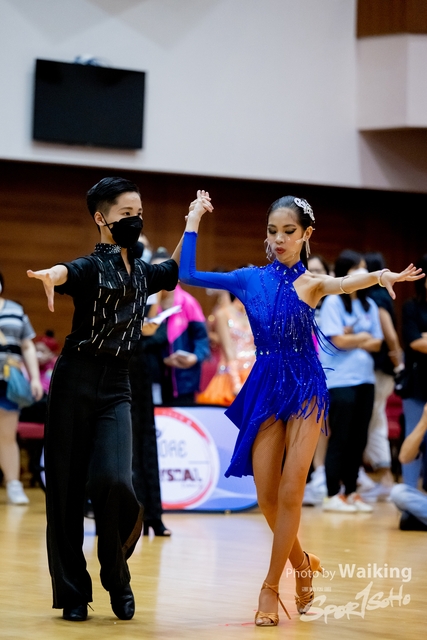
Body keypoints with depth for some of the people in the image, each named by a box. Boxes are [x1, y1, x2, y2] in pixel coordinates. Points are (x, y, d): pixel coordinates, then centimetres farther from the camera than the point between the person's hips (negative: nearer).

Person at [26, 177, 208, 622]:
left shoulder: (140, 273, 12)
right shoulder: (90, 267, -7)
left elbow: (174, 270, 35)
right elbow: (66, 272, -33)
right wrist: (51, 276, -56)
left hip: (116, 389, 4)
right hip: (75, 383, -4)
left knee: (114, 483, -16)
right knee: (66, 487, -1)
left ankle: (116, 577, 7)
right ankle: (72, 591, 10)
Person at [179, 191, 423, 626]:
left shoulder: (312, 283, -4)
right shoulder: (250, 279, 5)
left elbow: (345, 283, -26)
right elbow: (188, 276, 3)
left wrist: (378, 276, -48)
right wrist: (193, 222, 4)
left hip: (304, 389, -3)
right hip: (265, 389, 3)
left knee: (290, 493, -7)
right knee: (266, 496, 2)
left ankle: (271, 587, 4)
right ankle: (301, 564, 29)